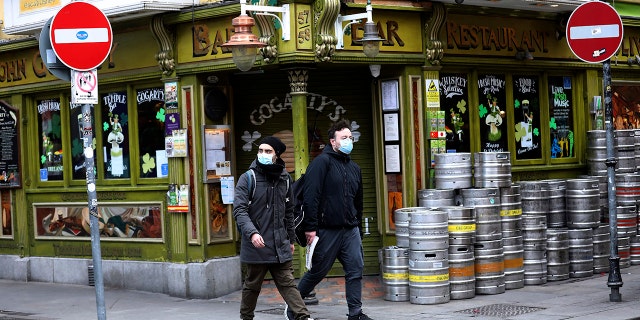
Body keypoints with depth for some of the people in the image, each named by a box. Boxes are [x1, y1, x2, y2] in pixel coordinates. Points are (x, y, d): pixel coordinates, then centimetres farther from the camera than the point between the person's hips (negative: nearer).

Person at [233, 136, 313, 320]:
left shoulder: (285, 178, 9)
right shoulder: (248, 178, -5)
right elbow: (239, 210, -13)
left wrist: (291, 239, 20)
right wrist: (252, 233, -27)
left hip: (280, 245, 3)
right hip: (256, 244, -3)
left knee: (288, 284, 0)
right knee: (252, 286, 9)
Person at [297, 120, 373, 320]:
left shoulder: (354, 168, 16)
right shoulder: (322, 162, -8)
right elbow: (310, 196, -16)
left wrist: (358, 227, 22)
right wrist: (310, 227, -20)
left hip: (350, 230, 6)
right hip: (327, 229, -6)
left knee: (356, 269, 0)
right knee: (318, 271, 4)